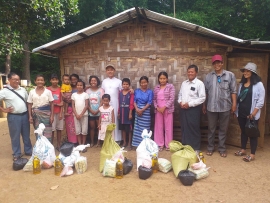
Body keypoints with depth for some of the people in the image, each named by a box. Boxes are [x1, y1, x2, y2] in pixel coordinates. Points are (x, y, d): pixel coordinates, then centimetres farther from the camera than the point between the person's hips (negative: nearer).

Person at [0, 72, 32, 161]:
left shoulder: (23, 89, 6)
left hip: (25, 115, 4)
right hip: (13, 116, -4)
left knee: (26, 134, 14)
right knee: (15, 136, 7)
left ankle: (28, 150, 29)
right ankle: (17, 154, 22)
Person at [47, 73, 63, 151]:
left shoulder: (60, 89, 6)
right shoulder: (48, 89, -4)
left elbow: (61, 102, 4)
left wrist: (61, 113, -2)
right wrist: (57, 104, -11)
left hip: (59, 112, 3)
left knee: (59, 129, 7)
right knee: (52, 129, -1)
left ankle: (58, 145, 18)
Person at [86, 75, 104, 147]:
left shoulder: (101, 90, -3)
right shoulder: (87, 91, 5)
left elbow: (102, 101, -6)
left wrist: (98, 110, -12)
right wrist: (91, 110, -8)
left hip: (99, 112, -2)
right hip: (90, 113, 2)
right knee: (92, 127, 9)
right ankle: (92, 142, 18)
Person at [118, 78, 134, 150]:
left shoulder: (131, 93, -7)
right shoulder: (120, 93, 6)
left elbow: (131, 104, -10)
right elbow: (119, 103, 8)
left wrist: (130, 113, -14)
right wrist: (118, 112, 7)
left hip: (128, 112, -4)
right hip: (122, 112, 5)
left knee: (129, 128, 4)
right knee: (123, 128, 12)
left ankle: (129, 143, 15)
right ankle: (124, 142, 25)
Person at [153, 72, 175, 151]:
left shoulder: (171, 86, -2)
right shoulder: (156, 88, 9)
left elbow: (172, 98, -10)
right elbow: (154, 99, 9)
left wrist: (164, 107, -15)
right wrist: (157, 107, -7)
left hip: (168, 110, -3)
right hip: (158, 110, 4)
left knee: (168, 127, 3)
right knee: (159, 127, 7)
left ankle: (168, 145, 15)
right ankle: (160, 144, 19)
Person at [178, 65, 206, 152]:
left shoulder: (199, 83, -7)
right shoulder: (184, 83, 13)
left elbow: (202, 98, -13)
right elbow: (180, 94, 19)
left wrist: (189, 104, -17)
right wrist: (180, 102, -3)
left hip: (193, 109, -6)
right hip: (183, 108, 6)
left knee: (194, 129, 1)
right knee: (184, 128, 11)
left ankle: (196, 148, 15)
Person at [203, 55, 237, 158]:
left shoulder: (230, 75, -1)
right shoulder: (208, 76, 3)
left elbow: (233, 91, 0)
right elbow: (205, 91, 6)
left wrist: (234, 104, -4)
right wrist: (204, 105, 6)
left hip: (225, 107, -1)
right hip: (211, 107, 1)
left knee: (223, 129, 10)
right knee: (211, 128, 11)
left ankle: (222, 148, 24)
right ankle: (210, 147, 25)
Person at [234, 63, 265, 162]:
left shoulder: (258, 84, -8)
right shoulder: (241, 84, 10)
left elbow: (260, 101, -12)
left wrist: (253, 114, -17)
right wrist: (236, 111, 10)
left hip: (252, 114, -5)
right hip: (241, 113, 6)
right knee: (243, 131, 15)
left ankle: (252, 154, 13)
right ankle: (243, 149, 29)